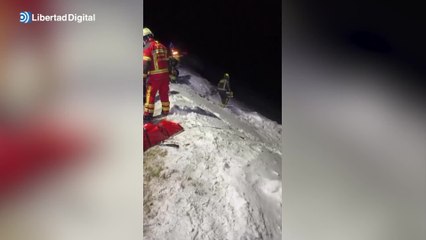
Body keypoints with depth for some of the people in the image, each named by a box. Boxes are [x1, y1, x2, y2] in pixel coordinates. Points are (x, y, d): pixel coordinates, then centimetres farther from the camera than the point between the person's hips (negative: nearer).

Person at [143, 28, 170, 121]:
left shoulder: (147, 47, -7)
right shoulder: (162, 46, 15)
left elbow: (146, 63, -15)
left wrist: (144, 76, -14)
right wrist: (170, 74, 22)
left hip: (155, 75, -6)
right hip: (165, 74, 6)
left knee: (150, 95, 1)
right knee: (164, 94, 15)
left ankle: (148, 114, -1)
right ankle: (165, 112, 24)